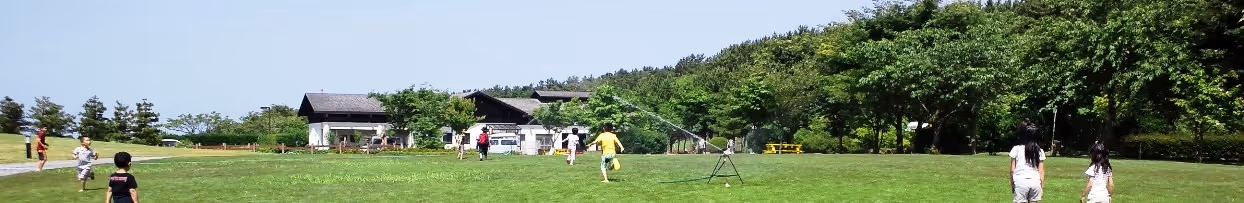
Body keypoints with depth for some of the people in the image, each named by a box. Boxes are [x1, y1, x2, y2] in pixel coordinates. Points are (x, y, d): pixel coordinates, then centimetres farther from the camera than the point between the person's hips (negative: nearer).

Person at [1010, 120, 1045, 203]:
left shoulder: (1016, 149, -1)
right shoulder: (1040, 151, 6)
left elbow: (1012, 170, 1)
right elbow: (1041, 171, 6)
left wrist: (1012, 184, 12)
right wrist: (1042, 186, 13)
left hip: (1021, 182, -3)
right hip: (1035, 182, 3)